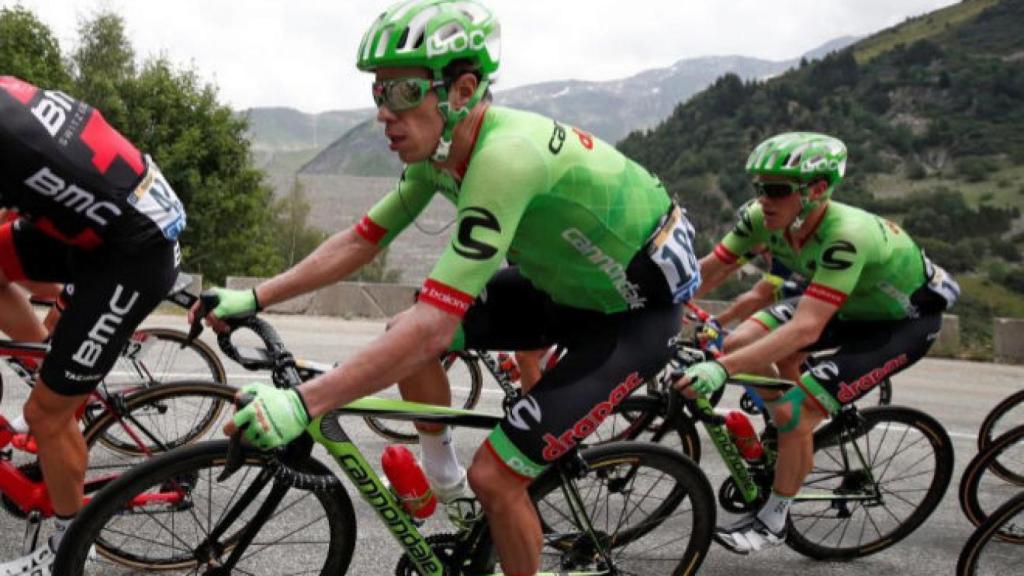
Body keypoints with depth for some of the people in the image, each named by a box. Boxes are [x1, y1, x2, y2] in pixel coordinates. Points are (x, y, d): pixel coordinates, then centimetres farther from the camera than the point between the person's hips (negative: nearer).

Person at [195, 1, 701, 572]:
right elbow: (360, 240, 2)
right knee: (406, 338, -2)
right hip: (565, 280, 8)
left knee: (495, 476, -12)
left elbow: (435, 327, -38)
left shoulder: (506, 157, -35)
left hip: (636, 312, -8)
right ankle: (439, 473, 22)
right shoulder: (440, 149, -8)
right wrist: (254, 298, -2)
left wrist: (301, 402, -37)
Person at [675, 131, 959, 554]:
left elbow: (806, 328, -46)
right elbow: (706, 272, -14)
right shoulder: (763, 218, -20)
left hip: (905, 320, -7)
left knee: (795, 411, -20)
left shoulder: (846, 236, -40)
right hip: (845, 303, 7)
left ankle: (772, 521, 4)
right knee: (741, 341, -12)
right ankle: (793, 439, 12)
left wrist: (722, 368, -52)